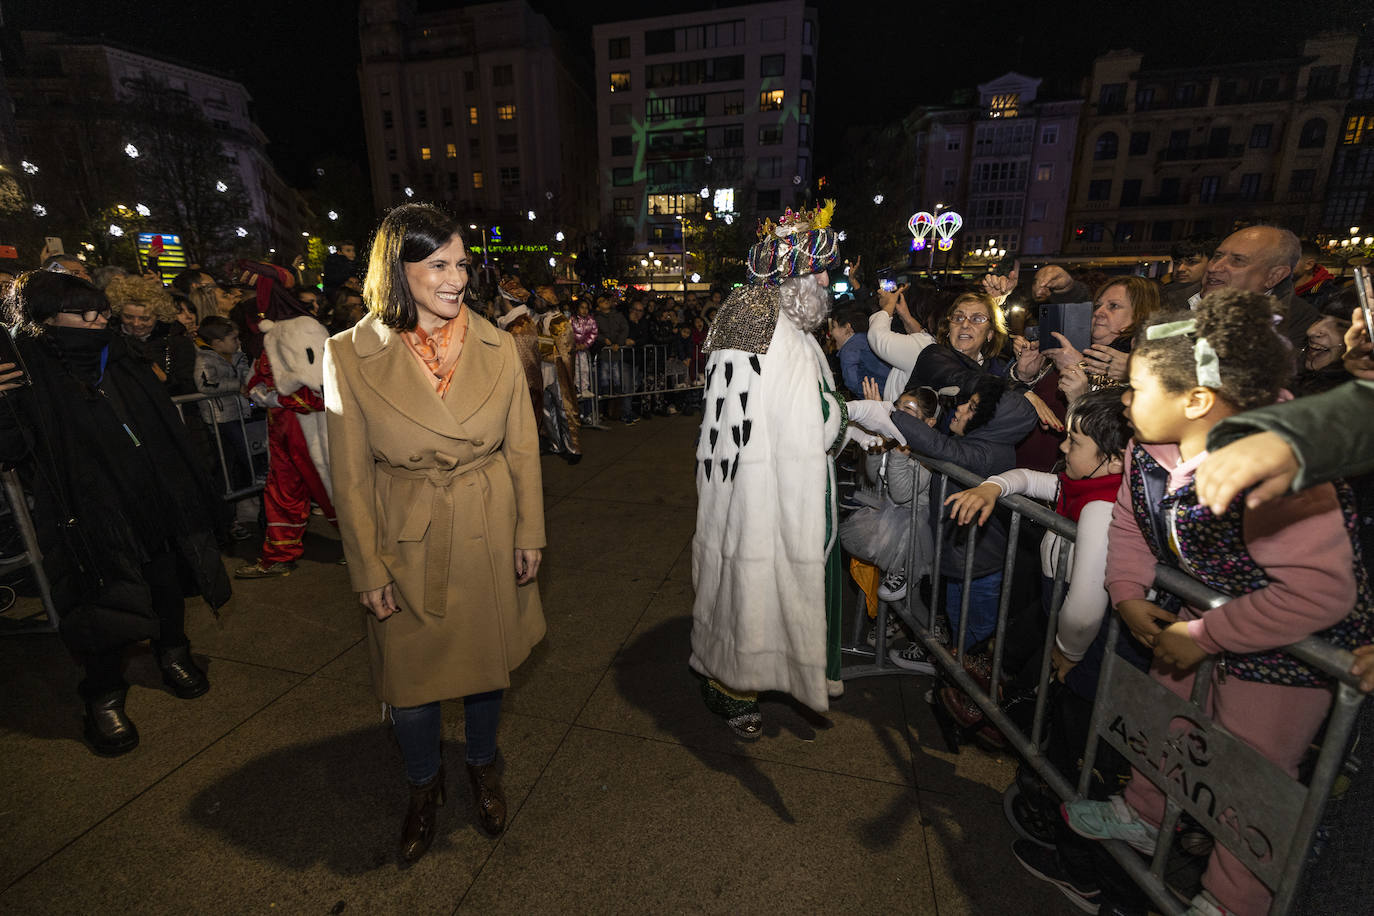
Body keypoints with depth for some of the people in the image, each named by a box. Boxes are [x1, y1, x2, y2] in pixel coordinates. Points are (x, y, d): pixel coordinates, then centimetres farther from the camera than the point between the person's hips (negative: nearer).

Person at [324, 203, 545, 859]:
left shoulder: (496, 347, -6)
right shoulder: (351, 355, -11)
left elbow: (523, 449, 0)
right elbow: (350, 475, -6)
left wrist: (530, 534, 0)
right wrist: (368, 570, -4)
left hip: (490, 537, 2)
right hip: (406, 544, -1)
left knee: (487, 659, 19)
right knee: (409, 674, 16)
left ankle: (483, 768, 48)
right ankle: (424, 787, 46)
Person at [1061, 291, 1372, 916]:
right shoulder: (1148, 450, -12)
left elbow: (1320, 592, -37)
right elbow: (1129, 522, 4)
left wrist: (1204, 637, -29)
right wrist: (1128, 595, -6)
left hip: (1287, 648, -7)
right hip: (1200, 619, 7)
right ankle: (1142, 815, 49)